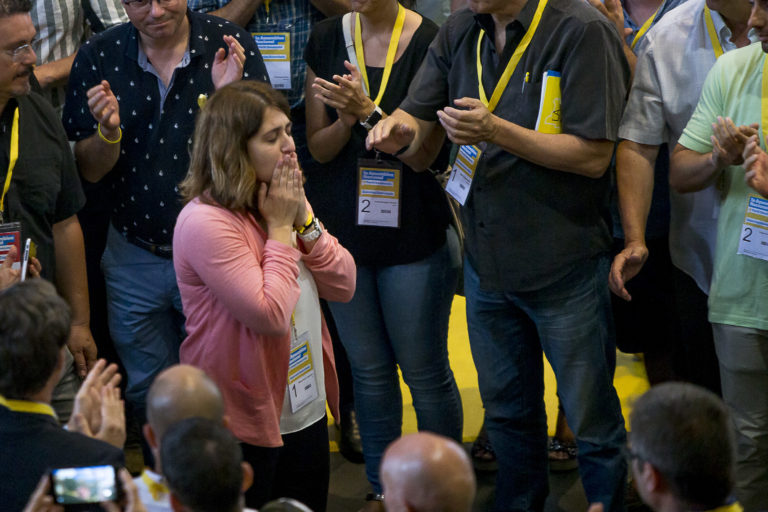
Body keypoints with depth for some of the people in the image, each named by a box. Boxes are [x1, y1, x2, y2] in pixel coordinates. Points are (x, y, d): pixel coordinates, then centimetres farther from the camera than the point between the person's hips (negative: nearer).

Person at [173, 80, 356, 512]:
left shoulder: (281, 201, 5)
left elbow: (344, 286, 2)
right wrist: (281, 228, -17)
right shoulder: (206, 224, -20)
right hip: (244, 425, -8)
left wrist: (303, 218, -10)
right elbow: (270, 315, -26)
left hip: (307, 410, 8)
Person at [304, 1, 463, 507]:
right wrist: (346, 120, -17)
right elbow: (317, 147, 4)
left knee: (424, 370, 4)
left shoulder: (429, 42, -11)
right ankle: (382, 490, 26)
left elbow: (423, 153, -12)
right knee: (369, 370, 14)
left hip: (413, 234, -4)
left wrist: (367, 109, -25)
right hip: (340, 228, 4)